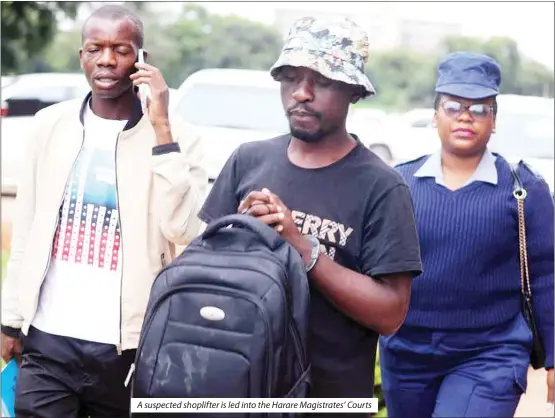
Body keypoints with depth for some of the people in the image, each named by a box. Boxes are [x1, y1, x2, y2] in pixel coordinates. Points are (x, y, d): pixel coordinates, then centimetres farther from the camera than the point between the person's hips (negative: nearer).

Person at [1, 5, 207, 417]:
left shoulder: (177, 137, -5)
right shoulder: (50, 124, 5)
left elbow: (183, 230, -18)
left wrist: (161, 129, -18)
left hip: (126, 346, -2)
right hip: (47, 340, 2)